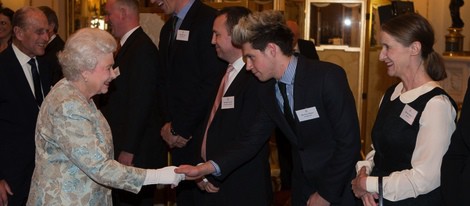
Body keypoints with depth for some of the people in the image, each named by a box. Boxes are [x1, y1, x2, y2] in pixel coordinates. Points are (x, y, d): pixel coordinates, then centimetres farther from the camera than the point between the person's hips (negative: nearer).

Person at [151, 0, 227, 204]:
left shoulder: (209, 20, -13)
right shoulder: (168, 28, 14)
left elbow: (212, 83, -18)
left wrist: (179, 128, -12)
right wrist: (169, 123, 1)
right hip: (179, 136, 7)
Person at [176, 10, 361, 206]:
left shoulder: (328, 77, -20)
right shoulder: (267, 91, -1)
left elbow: (348, 142, -20)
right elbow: (251, 141, 0)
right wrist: (205, 168, -11)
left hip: (339, 187, -5)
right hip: (303, 188, 6)